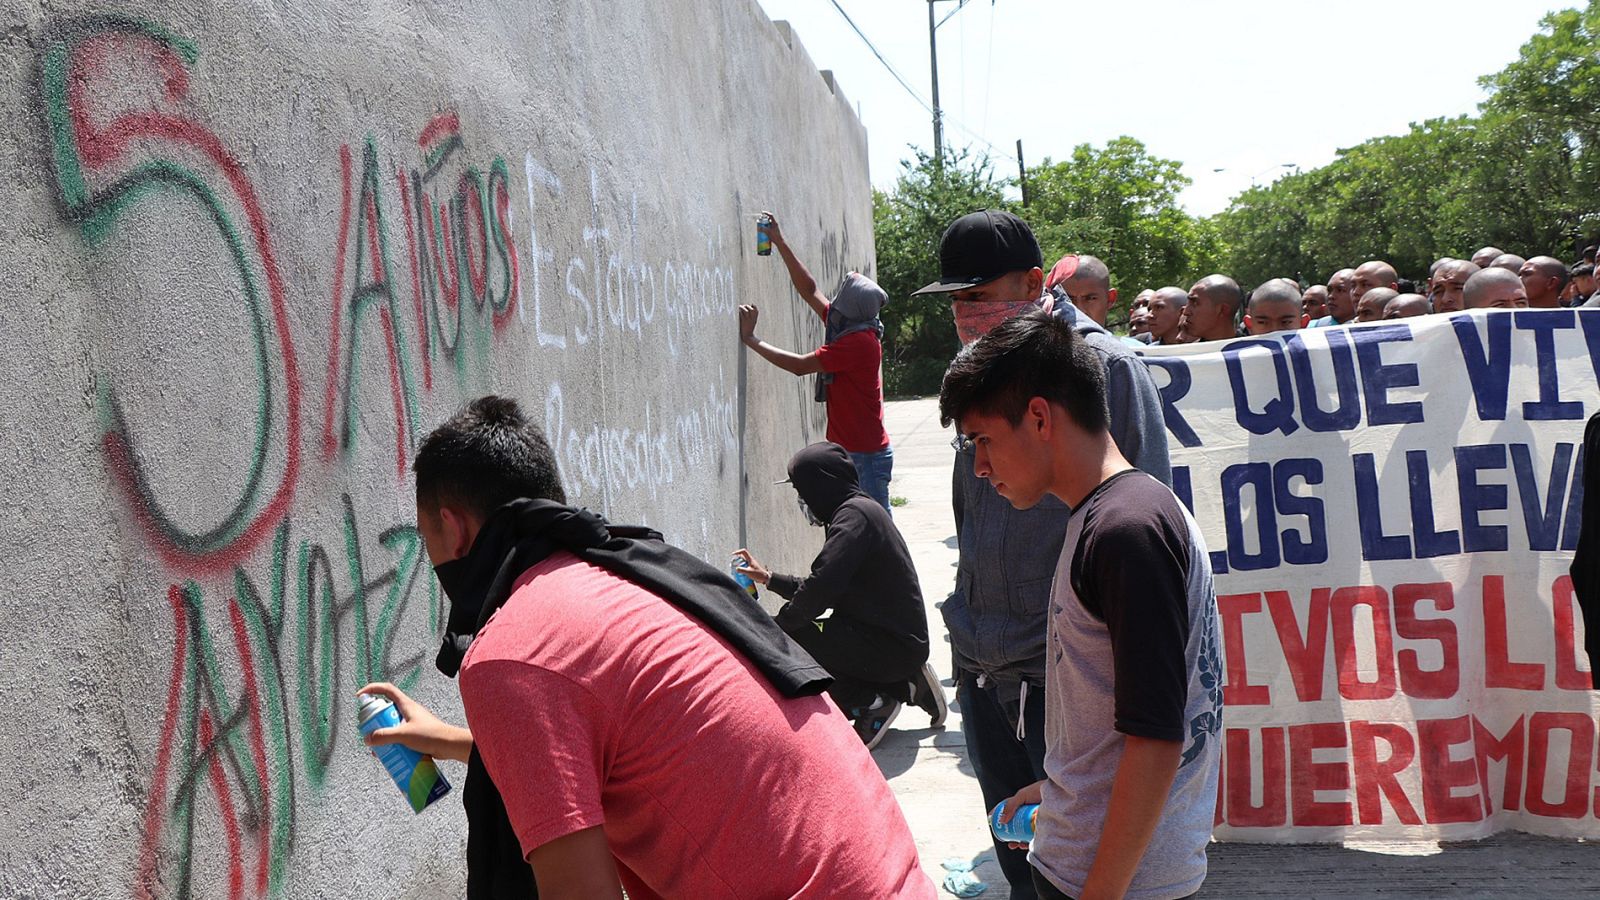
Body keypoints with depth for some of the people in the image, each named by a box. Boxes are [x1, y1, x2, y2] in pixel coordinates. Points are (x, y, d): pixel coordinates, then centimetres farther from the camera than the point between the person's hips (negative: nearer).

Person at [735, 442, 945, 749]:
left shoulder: (855, 514, -15)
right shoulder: (857, 509, 17)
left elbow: (820, 589, -25)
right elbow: (825, 590, 23)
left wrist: (774, 627, -13)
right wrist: (769, 577, 26)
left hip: (895, 645, -10)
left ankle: (872, 701, -6)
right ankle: (902, 685, 13)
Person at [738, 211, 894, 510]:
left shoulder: (859, 342, -19)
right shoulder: (849, 328, 8)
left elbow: (799, 365, -18)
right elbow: (809, 290, 18)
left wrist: (750, 339, -11)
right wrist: (780, 243, 18)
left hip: (865, 456, -10)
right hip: (851, 452, 10)